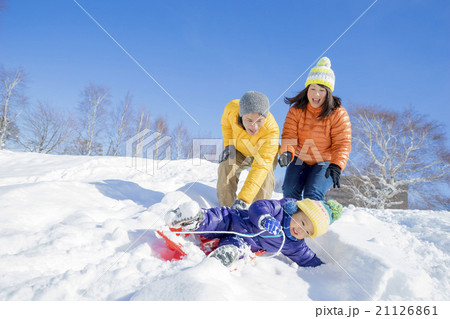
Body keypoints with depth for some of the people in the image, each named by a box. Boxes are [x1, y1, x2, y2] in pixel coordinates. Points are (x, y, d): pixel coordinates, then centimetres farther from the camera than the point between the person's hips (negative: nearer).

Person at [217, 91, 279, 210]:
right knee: (226, 167, -21)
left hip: (264, 154, -2)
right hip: (239, 151, 3)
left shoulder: (272, 131, -43)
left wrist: (243, 200, -57)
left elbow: (261, 167, -50)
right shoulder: (232, 108, -33)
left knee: (265, 176, -28)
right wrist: (228, 145, -17)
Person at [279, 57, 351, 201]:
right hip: (300, 159, 3)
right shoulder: (296, 110, -6)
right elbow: (289, 135, -12)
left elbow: (342, 144, -16)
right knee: (290, 191, -14)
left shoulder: (338, 114, -13)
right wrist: (287, 153, -35)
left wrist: (336, 166, -34)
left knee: (312, 194, -22)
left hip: (326, 162, -2)